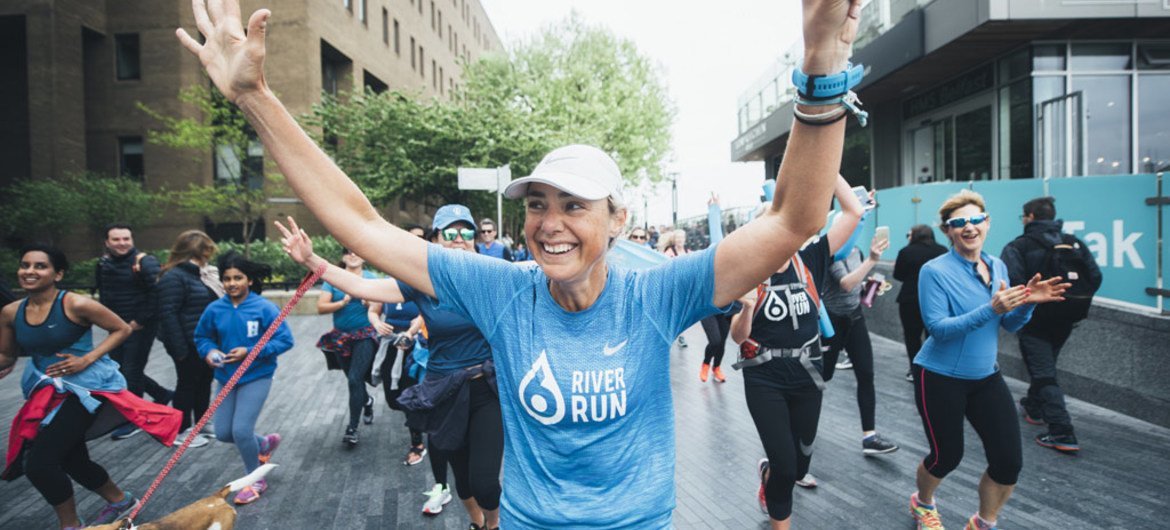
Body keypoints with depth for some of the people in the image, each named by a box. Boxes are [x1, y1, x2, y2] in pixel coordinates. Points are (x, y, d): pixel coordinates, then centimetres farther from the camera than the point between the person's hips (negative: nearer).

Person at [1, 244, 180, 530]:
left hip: (86, 387, -7)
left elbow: (122, 329, -9)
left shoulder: (76, 305, -16)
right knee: (72, 461, 19)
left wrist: (87, 359, -17)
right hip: (48, 391, 7)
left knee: (39, 462, -14)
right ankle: (121, 500, 44)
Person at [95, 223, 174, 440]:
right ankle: (162, 394, 31)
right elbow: (102, 290, 22)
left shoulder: (145, 262, -16)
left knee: (132, 371, -2)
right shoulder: (103, 262, 7)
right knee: (118, 368, 14)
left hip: (140, 326, -8)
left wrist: (140, 321, -19)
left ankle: (133, 420, 12)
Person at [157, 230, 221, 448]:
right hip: (189, 344, -9)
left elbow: (217, 303, 19)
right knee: (187, 385, 3)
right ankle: (182, 431, 17)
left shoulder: (202, 272, 12)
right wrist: (180, 348, -23)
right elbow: (168, 314, -21)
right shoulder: (174, 277, -16)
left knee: (204, 383, 16)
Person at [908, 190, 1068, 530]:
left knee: (1009, 461, 1)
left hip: (986, 378, 6)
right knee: (947, 456, 5)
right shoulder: (935, 271, -15)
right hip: (940, 378, -5)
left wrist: (1027, 302, -14)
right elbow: (938, 328, -22)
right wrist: (990, 310, -31)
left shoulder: (998, 266, 3)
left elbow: (1011, 325, 7)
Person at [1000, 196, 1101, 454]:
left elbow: (1010, 281, -23)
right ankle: (1034, 407, 45)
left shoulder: (1019, 246, -11)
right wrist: (1077, 306, 13)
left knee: (1044, 374, -4)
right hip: (1066, 321, 7)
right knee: (1045, 365, 26)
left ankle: (1062, 433, -10)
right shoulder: (1074, 243, 7)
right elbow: (1095, 276, 4)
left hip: (1036, 320, -7)